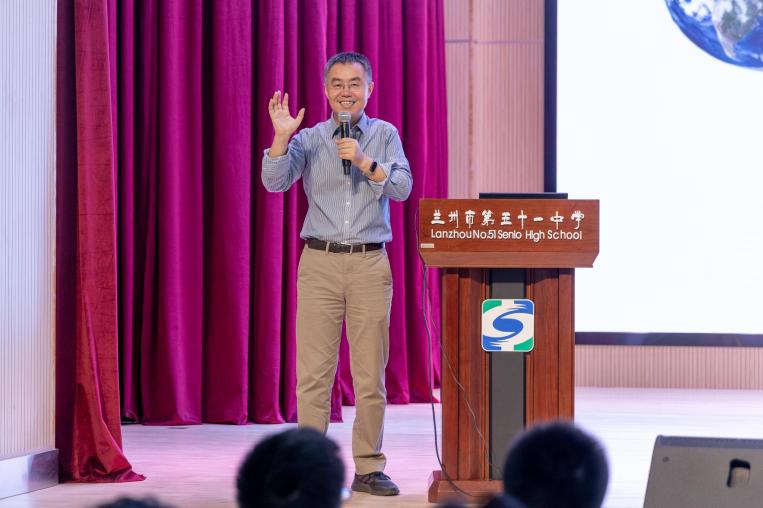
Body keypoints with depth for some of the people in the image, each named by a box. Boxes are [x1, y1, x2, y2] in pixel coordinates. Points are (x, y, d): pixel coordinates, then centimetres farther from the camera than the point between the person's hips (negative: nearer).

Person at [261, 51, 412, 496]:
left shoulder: (385, 135, 8)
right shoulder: (309, 140, 6)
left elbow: (402, 188, -5)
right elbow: (274, 182, -8)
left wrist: (364, 163, -19)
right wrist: (281, 136, -22)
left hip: (371, 263, 0)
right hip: (320, 263, 0)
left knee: (371, 372, 3)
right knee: (314, 371, -3)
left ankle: (369, 468, 9)